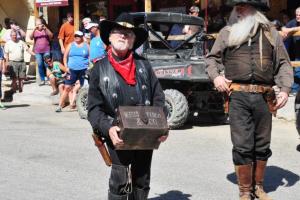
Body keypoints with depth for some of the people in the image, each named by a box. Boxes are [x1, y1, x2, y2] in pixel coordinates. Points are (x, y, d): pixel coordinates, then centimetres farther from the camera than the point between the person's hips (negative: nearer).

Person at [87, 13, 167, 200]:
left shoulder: (144, 65, 6)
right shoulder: (100, 68, -1)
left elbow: (158, 98, 5)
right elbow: (94, 108, -4)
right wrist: (107, 128, -21)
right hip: (119, 137, -3)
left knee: (142, 182, 13)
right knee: (120, 182, -7)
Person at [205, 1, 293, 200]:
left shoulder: (271, 33, 7)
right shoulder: (227, 32, 7)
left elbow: (284, 64, 9)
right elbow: (212, 58, 14)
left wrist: (285, 89, -3)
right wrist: (215, 76, -4)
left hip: (264, 97, 1)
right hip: (238, 96, -1)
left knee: (262, 145, 11)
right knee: (242, 146, -2)